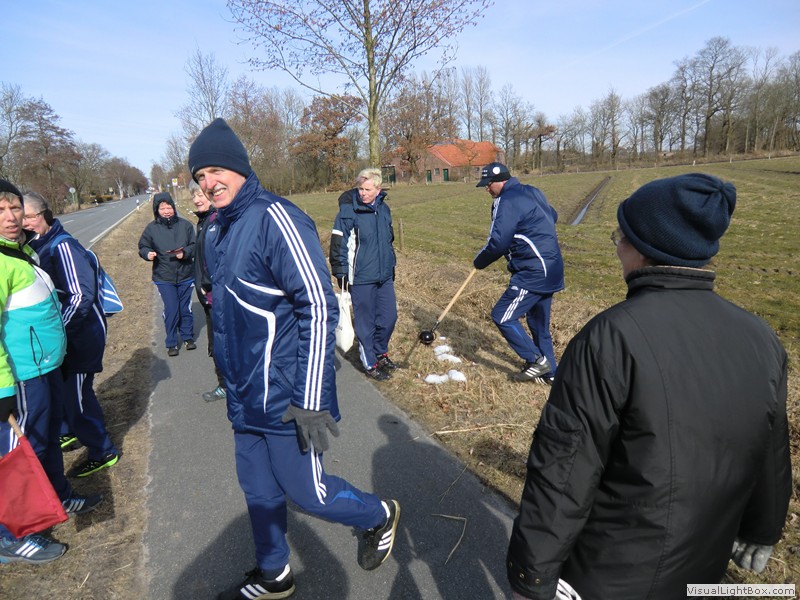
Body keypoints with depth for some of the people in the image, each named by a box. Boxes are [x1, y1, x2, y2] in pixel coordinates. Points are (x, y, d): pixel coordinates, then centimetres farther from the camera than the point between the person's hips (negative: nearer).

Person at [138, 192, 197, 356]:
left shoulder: (185, 225, -3)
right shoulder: (151, 228, -3)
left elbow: (194, 245, 0)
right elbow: (143, 247, 6)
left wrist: (185, 252, -19)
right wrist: (148, 253, -15)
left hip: (185, 275, 1)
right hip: (164, 278, -1)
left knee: (185, 308, 13)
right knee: (171, 310, 0)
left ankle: (188, 337, 32)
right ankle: (171, 343, 16)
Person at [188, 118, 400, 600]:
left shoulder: (275, 218, -18)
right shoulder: (218, 230, 9)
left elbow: (320, 309, -22)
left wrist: (310, 400, -23)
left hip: (284, 399, -8)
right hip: (245, 398, 8)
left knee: (307, 492, 7)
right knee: (259, 492, 20)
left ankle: (380, 516, 35)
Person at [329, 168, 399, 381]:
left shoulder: (384, 208, 8)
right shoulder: (349, 211, -12)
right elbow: (338, 243, -10)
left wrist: (391, 266, 22)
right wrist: (341, 273, -11)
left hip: (384, 276, 6)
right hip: (361, 278, -6)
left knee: (389, 317, 14)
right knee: (366, 322, 4)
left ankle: (380, 353, 36)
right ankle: (370, 363, 21)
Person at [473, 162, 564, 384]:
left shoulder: (506, 201, -15)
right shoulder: (533, 192, 14)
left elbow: (498, 243, -19)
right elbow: (552, 216, 29)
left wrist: (479, 261, -3)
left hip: (533, 273, -10)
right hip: (551, 270, 10)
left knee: (502, 316, -4)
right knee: (538, 323, 18)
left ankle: (536, 361, 2)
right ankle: (549, 372, 27)